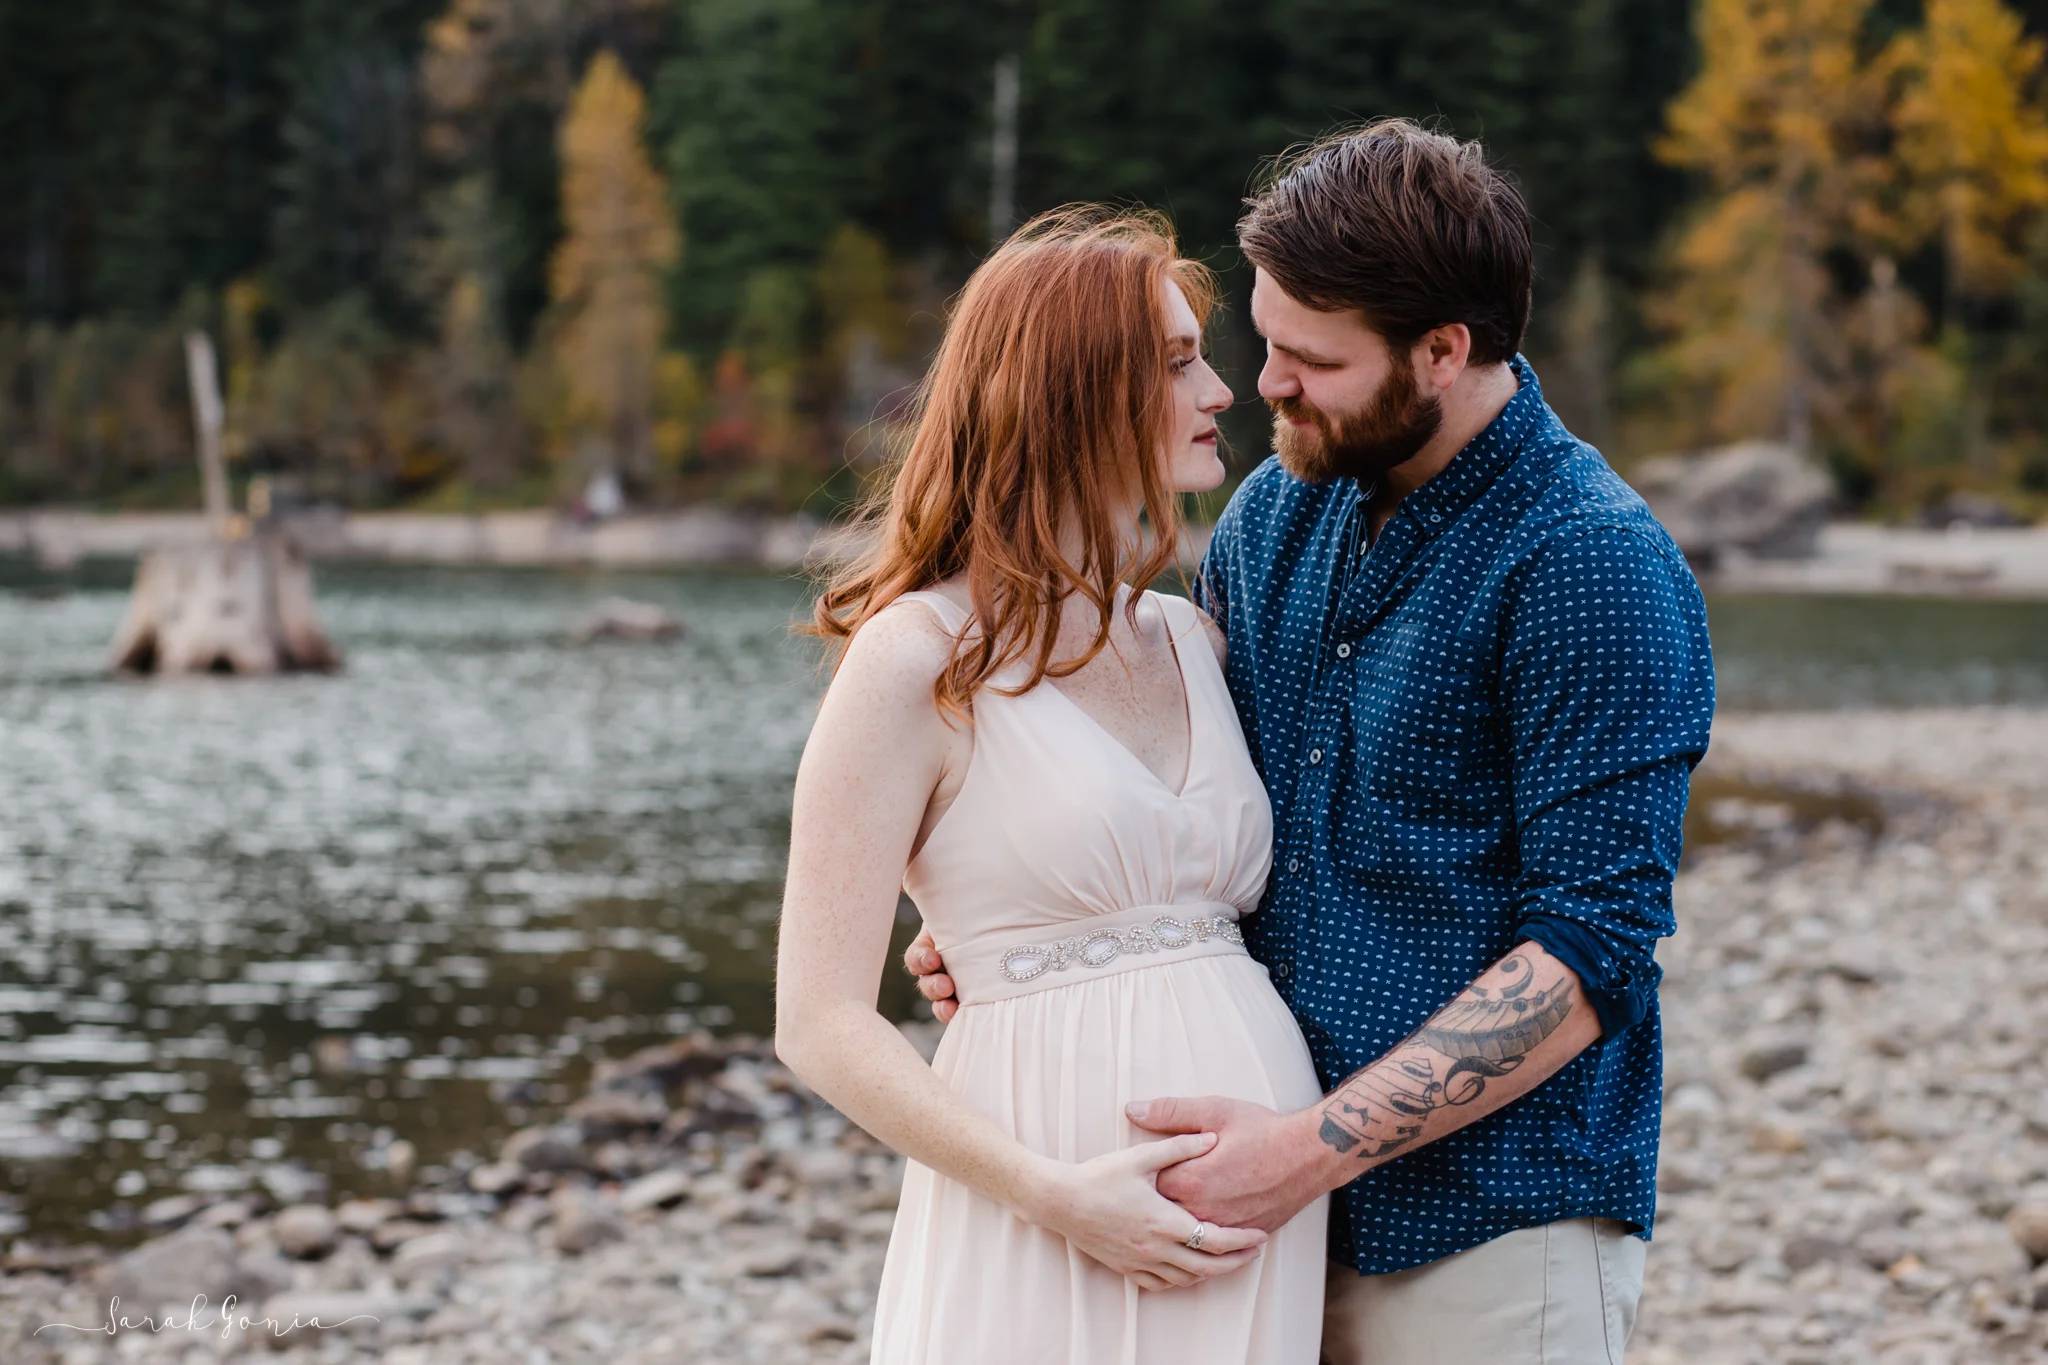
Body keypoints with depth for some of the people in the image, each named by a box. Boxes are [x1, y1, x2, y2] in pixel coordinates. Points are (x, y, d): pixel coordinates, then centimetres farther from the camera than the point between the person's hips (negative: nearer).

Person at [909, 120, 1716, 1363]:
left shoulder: (1592, 569, -14)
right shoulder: (1278, 510, 7)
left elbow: (1590, 952, -18)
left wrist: (1311, 1148, -21)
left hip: (1489, 1239, -6)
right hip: (1277, 1214, 6)